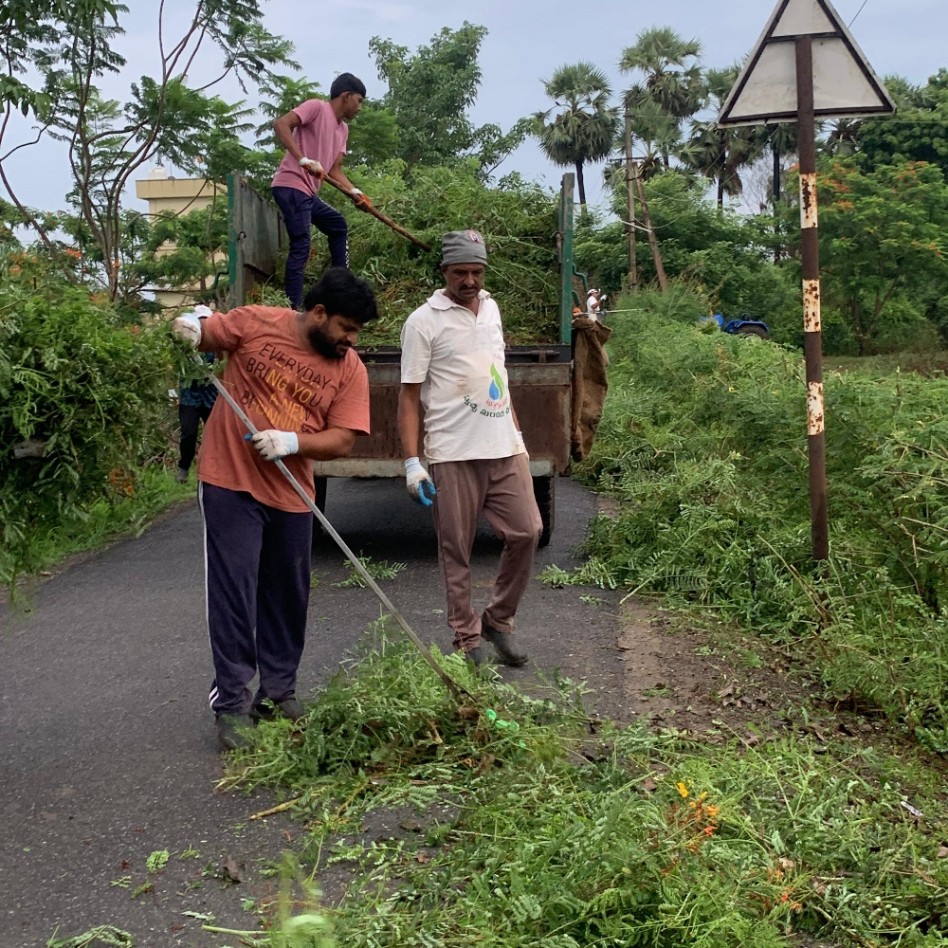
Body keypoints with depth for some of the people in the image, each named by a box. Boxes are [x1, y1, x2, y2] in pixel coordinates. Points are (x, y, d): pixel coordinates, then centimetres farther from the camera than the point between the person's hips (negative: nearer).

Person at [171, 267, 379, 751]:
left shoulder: (350, 369, -2)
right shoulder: (254, 323, -7)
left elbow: (342, 440, -7)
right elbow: (202, 337, 8)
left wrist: (291, 442, -23)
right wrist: (191, 329, -16)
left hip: (291, 492, 3)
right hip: (231, 482, -3)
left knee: (287, 596, 11)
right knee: (233, 594, -3)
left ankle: (278, 692, 27)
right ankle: (232, 703, 5)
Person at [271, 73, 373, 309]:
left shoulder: (343, 129, 19)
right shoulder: (317, 107, -6)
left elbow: (335, 169, 20)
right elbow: (281, 124, -19)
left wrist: (354, 192, 3)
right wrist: (303, 160, -27)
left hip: (309, 192, 10)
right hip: (291, 186, -10)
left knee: (339, 226, 23)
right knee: (301, 247, -16)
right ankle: (294, 308, -18)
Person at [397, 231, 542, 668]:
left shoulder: (490, 308, 14)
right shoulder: (424, 321, -6)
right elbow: (409, 395, -7)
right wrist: (412, 461, -13)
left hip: (505, 448, 6)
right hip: (454, 455, -6)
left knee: (526, 532, 4)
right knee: (456, 550, 2)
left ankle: (498, 619, 22)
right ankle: (467, 639, 16)